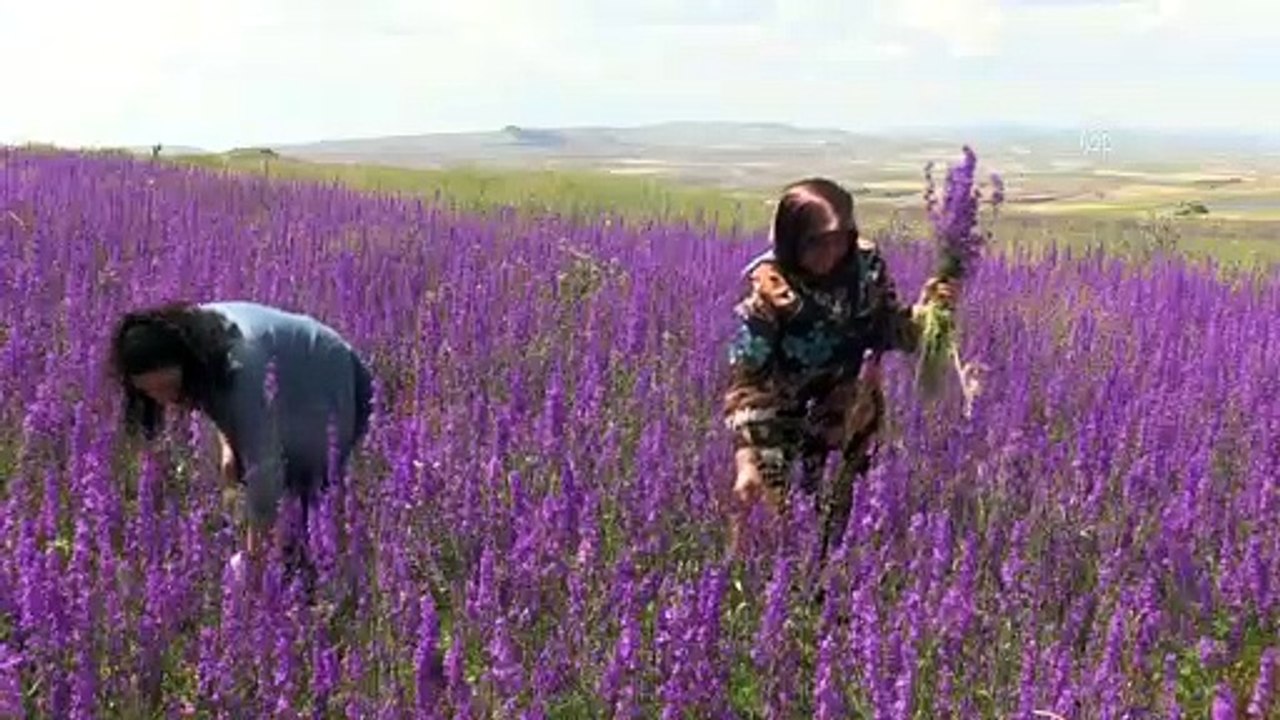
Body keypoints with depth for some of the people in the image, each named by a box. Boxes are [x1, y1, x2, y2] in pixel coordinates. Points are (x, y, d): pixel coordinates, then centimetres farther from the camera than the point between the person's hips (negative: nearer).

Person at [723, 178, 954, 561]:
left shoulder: (866, 265, -12)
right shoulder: (770, 290, -25)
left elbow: (893, 332, 1)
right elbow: (745, 380, -24)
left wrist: (923, 310, -20)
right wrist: (746, 460, -32)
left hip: (852, 415, 4)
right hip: (784, 422, -4)